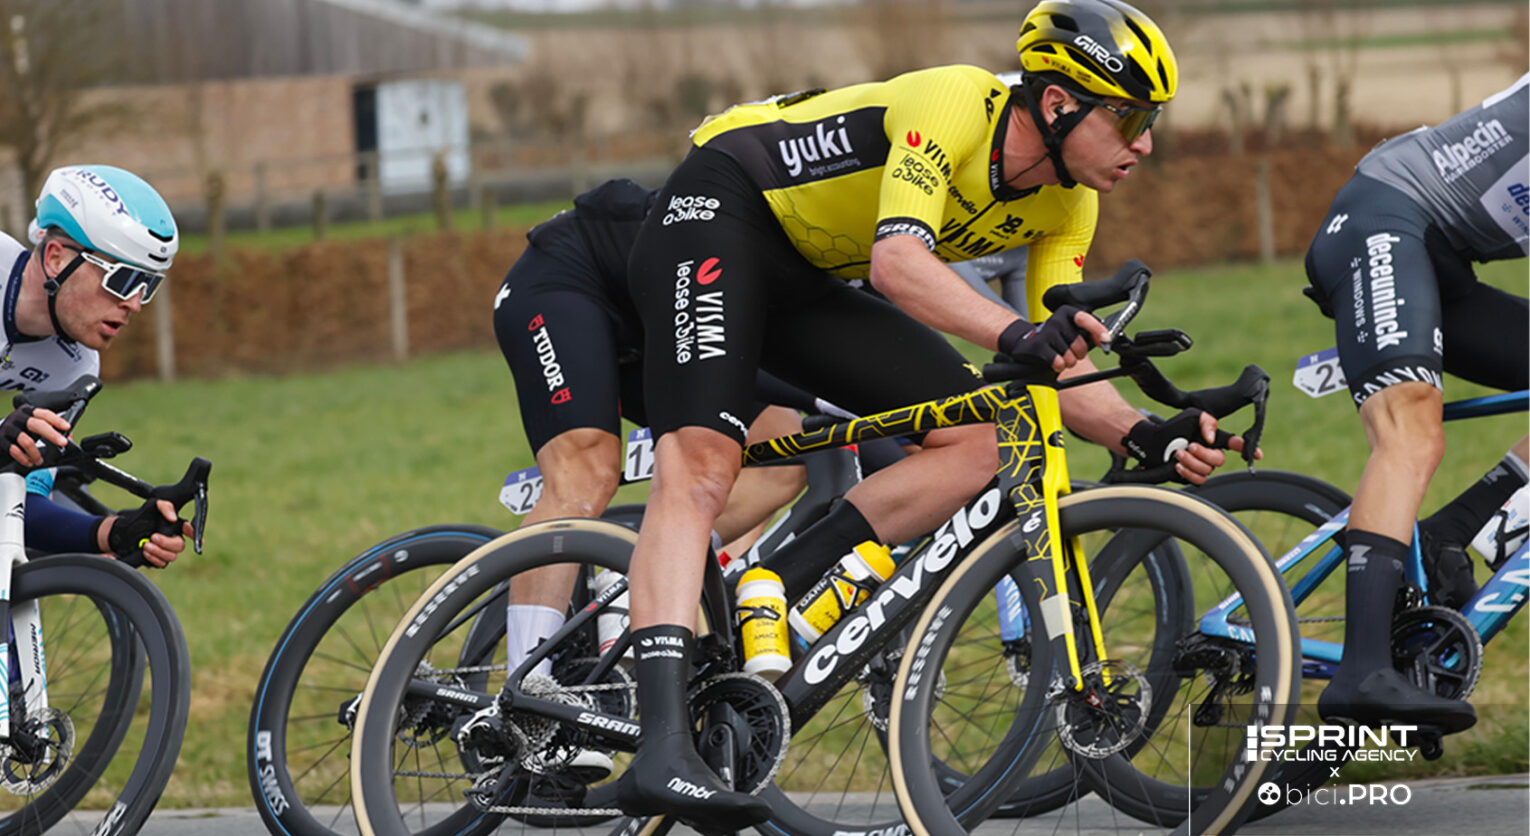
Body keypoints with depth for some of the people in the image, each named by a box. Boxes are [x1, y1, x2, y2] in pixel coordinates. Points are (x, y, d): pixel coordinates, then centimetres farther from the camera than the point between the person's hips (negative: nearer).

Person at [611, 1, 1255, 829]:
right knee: (699, 465, -28)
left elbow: (1062, 370, -4)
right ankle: (661, 750, -40)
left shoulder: (1065, 207, -2)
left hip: (807, 286, 9)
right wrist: (1020, 336, -54)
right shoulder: (954, 105, -25)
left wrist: (1147, 436, -24)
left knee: (975, 445, -9)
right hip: (718, 213, -8)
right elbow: (898, 261, -39)